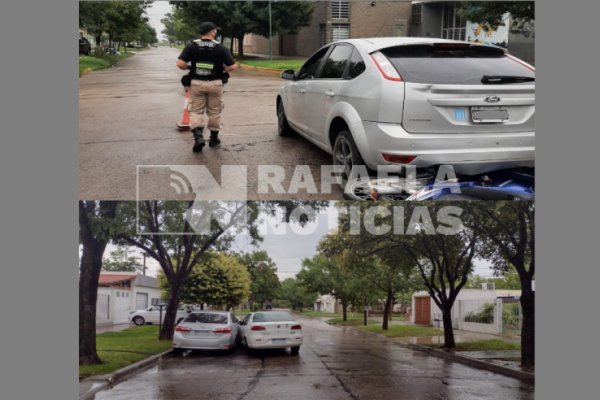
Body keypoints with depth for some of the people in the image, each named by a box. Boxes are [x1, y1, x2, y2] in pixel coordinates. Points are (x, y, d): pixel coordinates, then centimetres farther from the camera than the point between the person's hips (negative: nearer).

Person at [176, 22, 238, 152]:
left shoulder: (192, 46, -5)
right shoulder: (220, 48, -7)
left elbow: (180, 64, -14)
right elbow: (233, 66, -9)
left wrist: (190, 67, 6)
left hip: (197, 83, 0)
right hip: (215, 84, 0)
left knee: (196, 111, 6)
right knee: (214, 112, 14)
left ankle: (198, 136, -14)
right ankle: (214, 138, 25)